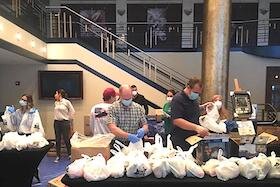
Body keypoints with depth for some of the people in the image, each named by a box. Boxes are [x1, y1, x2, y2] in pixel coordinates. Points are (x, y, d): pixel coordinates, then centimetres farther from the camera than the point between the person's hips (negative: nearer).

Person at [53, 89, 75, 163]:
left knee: (66, 139, 1)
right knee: (57, 140, 7)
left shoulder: (67, 102, -8)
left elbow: (72, 111, -2)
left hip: (65, 122, -5)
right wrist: (57, 117, 11)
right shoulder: (55, 103, 7)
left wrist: (69, 118, 1)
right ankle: (58, 156, 18)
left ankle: (69, 154, 18)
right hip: (56, 122, 5)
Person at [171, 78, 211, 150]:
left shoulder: (193, 98, 10)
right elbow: (176, 121, -28)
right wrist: (196, 127, -35)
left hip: (194, 138, 8)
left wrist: (202, 107, 11)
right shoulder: (178, 99, -18)